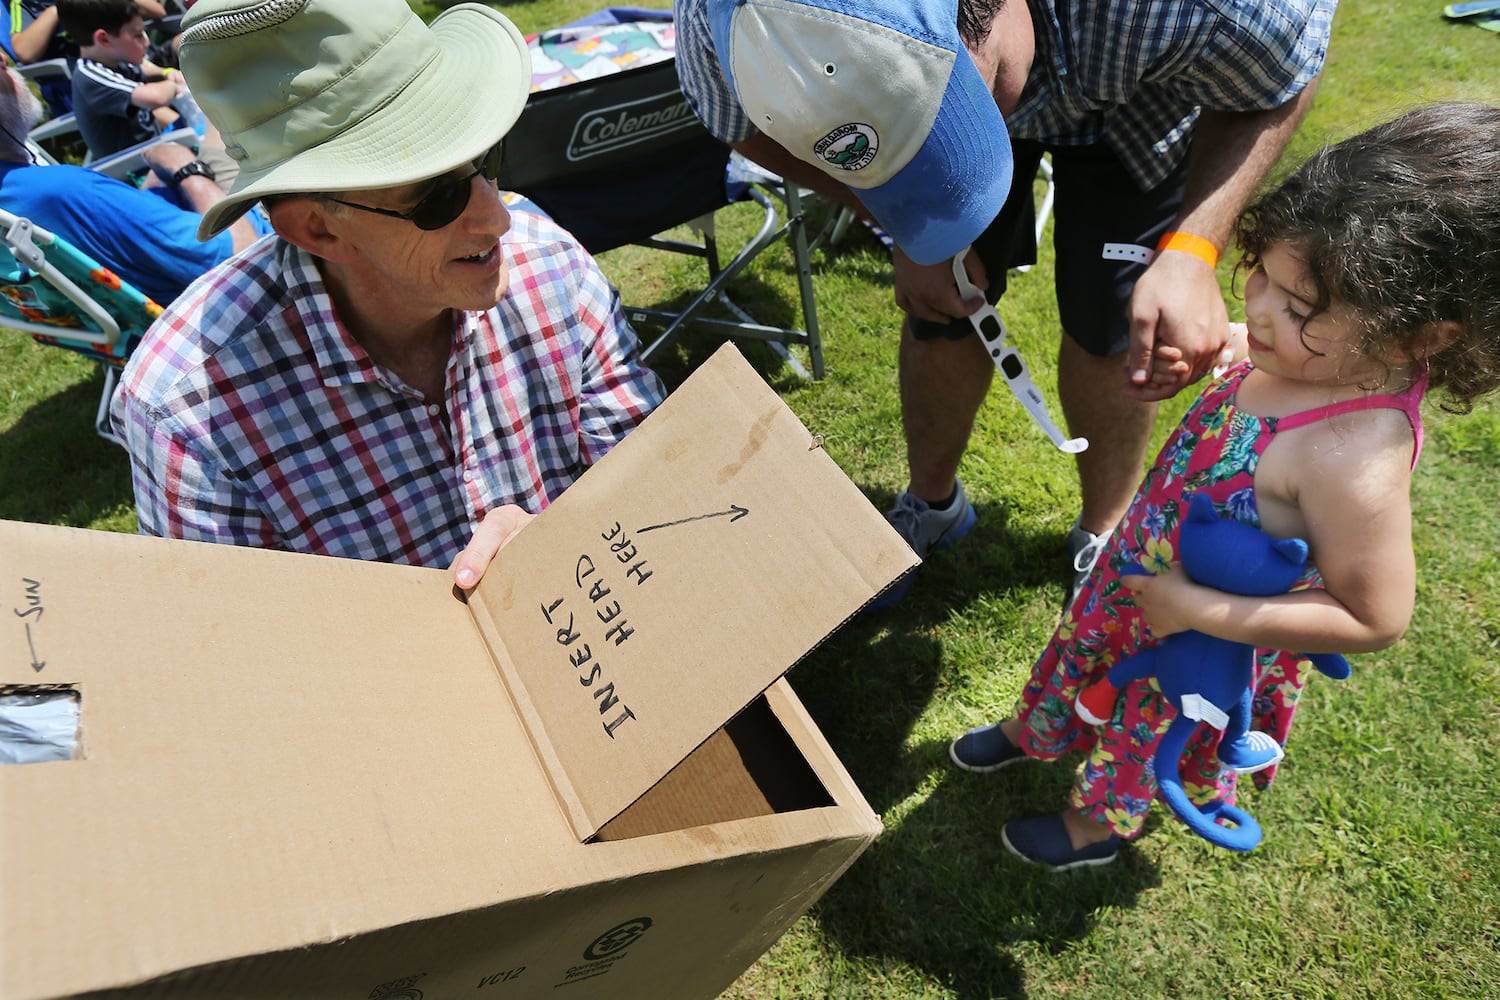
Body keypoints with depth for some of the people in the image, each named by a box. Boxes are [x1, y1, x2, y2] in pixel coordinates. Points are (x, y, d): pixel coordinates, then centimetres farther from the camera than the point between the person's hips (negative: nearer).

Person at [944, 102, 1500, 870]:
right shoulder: (1302, 359, -19)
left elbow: (1375, 619, -28)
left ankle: (1104, 821, 59)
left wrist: (1202, 611, -30)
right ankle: (1035, 729, 66)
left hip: (1204, 654, -6)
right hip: (1142, 575, 7)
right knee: (1085, 645, 32)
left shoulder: (1354, 459, -39)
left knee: (1150, 727, 25)